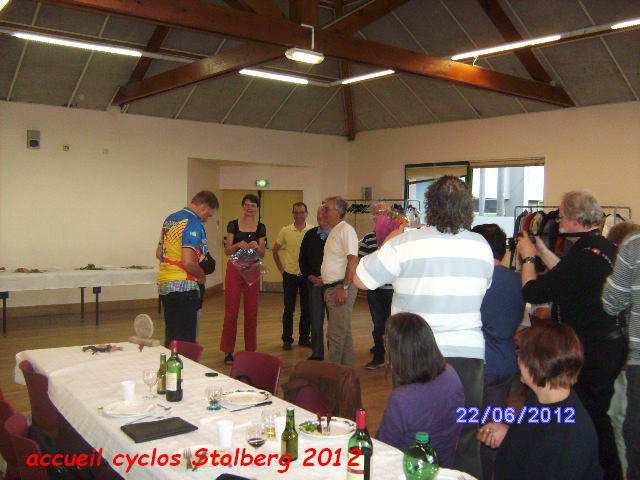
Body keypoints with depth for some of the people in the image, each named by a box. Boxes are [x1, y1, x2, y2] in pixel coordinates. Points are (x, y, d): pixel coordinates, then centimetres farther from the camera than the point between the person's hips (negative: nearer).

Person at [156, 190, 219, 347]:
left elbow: (158, 253, 21)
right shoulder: (194, 224, -15)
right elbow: (188, 262, -22)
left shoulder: (169, 219, 13)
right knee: (185, 340, -1)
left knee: (170, 337, 17)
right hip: (183, 286, -9)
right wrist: (201, 275, -5)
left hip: (163, 284, 9)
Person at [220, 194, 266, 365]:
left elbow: (262, 254, 7)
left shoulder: (261, 227, 7)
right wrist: (238, 245, -21)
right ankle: (228, 351, 6)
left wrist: (257, 247, -15)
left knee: (251, 311, 5)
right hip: (234, 268, -1)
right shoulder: (233, 225, 4)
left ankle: (250, 349, 16)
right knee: (231, 310, -2)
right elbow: (227, 250, -1)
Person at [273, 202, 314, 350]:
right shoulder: (285, 231, 1)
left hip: (307, 275, 0)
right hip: (290, 275, 0)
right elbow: (275, 251, 11)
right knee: (289, 309, 4)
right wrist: (281, 269, 5)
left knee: (306, 309, 7)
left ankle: (304, 338, 20)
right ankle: (287, 339, 15)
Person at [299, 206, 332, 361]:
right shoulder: (310, 235, 10)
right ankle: (317, 354, 19)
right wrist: (309, 276, -1)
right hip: (313, 283, 4)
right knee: (315, 320, 8)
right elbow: (302, 259, 13)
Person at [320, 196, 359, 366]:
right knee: (343, 332, 16)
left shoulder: (346, 230, -12)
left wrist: (344, 288, -24)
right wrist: (324, 278, 17)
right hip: (331, 288, 10)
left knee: (336, 334, -7)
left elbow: (353, 260, -21)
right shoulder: (333, 231, 18)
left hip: (341, 288, -10)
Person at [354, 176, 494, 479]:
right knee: (466, 441, 15)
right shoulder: (482, 247, 0)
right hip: (468, 353, 3)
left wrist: (388, 241, 8)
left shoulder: (404, 243, -12)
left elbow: (360, 279, -5)